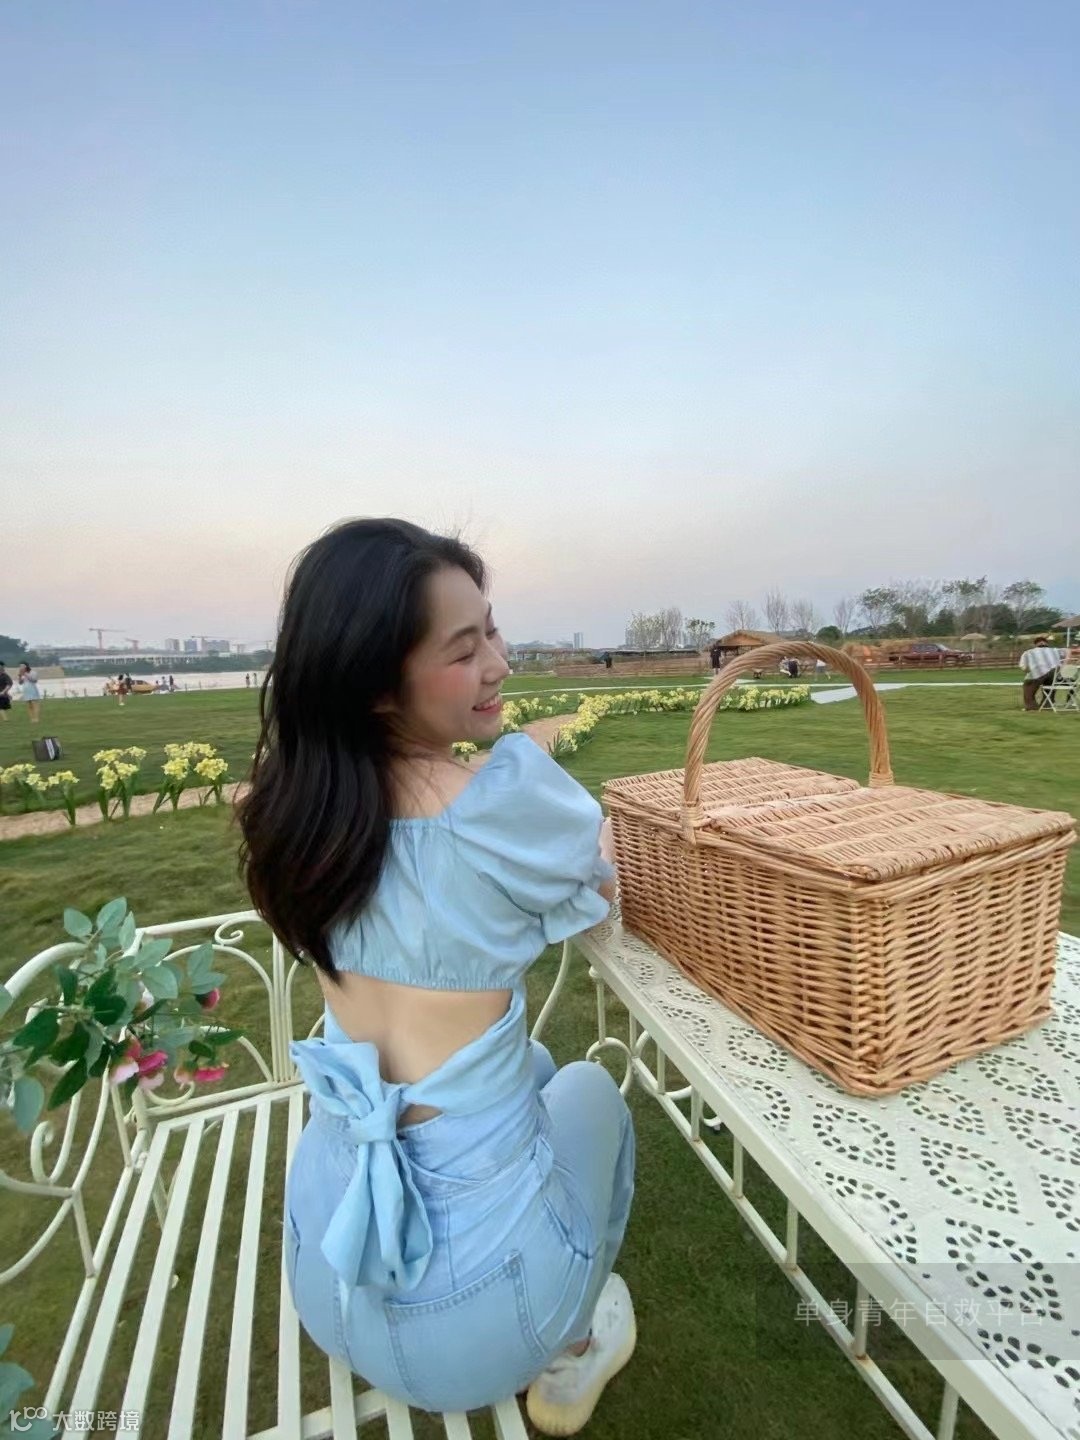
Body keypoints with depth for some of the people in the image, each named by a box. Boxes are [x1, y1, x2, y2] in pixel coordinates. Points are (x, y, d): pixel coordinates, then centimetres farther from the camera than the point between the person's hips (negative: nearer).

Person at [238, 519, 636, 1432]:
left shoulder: (299, 803, -7)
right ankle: (569, 1357, 38)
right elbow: (604, 884, -3)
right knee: (591, 1090, 25)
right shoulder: (507, 793, -26)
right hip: (476, 1291, -4)